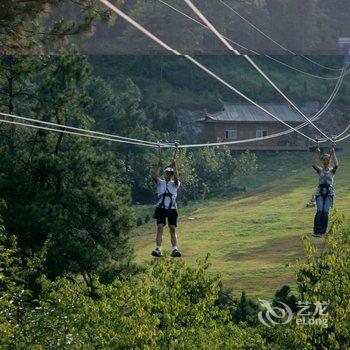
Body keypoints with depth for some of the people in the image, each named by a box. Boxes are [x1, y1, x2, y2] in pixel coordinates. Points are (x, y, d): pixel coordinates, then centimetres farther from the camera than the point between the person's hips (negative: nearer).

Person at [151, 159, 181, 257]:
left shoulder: (175, 184, 12)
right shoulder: (160, 183, 13)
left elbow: (176, 177, -10)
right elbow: (154, 176, -5)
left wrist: (175, 166, -14)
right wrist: (158, 166, -12)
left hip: (172, 209, 0)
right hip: (161, 208, 0)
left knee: (173, 229, -3)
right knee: (160, 228, -9)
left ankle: (174, 249, -5)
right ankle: (158, 249, -14)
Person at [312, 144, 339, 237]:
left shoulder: (332, 171, 12)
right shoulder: (320, 170, 13)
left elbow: (336, 165, -10)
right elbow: (314, 164, -7)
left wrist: (333, 153, -7)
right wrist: (317, 154, -6)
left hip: (329, 194, 0)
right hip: (320, 193, 0)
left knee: (325, 211, -18)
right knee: (320, 211, -21)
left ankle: (322, 231, -15)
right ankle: (316, 231, -22)